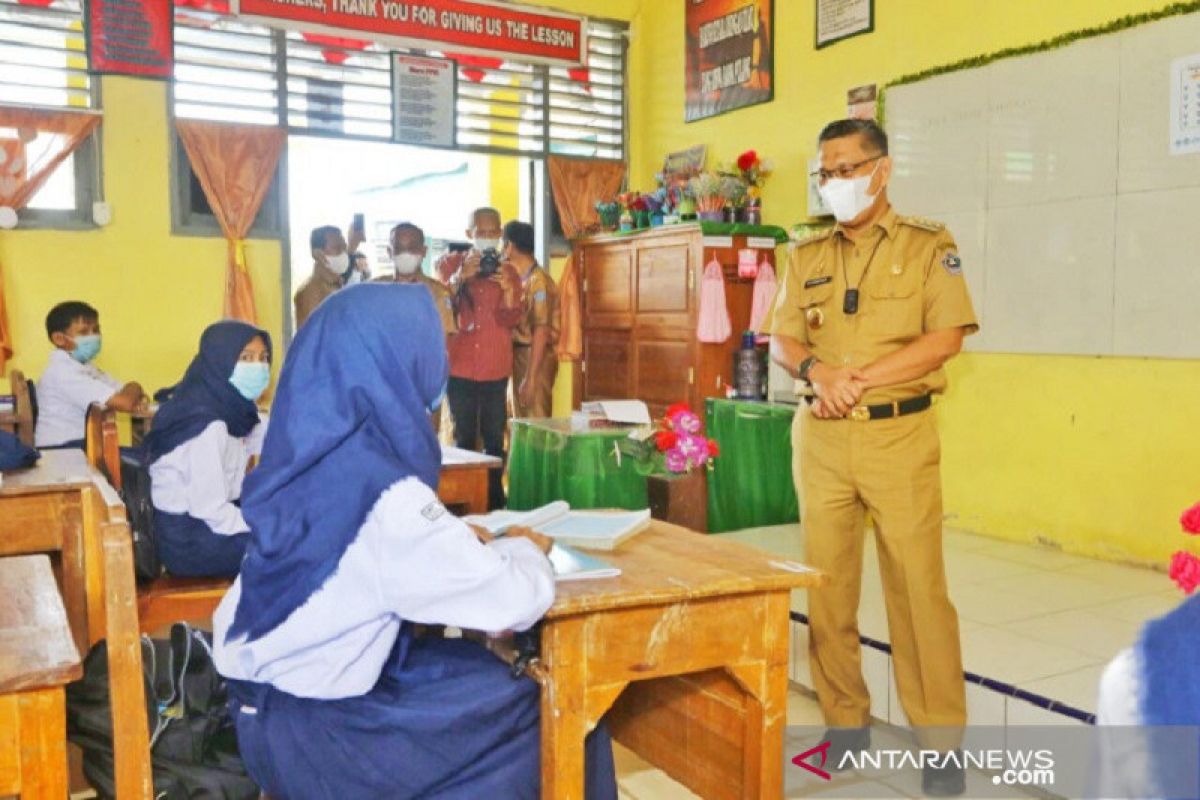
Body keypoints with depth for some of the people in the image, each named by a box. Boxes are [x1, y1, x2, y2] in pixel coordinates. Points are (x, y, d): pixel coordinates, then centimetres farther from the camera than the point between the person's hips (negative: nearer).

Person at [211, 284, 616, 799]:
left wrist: (454, 539, 8)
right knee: (555, 715, 3)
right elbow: (517, 601, -22)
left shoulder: (310, 455, -3)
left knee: (478, 668, 17)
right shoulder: (382, 492, -27)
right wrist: (524, 550, -1)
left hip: (273, 693, 8)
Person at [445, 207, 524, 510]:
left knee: (494, 438, -2)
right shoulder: (457, 267, 9)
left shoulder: (508, 272, 9)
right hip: (460, 368, 0)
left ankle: (495, 499, 6)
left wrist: (507, 289, -17)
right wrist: (460, 278, -15)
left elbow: (512, 320, 2)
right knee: (464, 438, 2)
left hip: (495, 370, 0)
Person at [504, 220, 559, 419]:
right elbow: (513, 322, 11)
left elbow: (541, 331, -19)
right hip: (518, 355, 9)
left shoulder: (538, 280, -15)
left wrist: (530, 378, -21)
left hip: (536, 358, -9)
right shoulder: (518, 280, 11)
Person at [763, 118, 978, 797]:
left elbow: (946, 337, -8)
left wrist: (862, 377, -15)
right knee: (827, 581, 6)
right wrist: (818, 371, -13)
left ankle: (942, 740, 9)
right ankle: (846, 720, 20)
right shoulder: (809, 256, 13)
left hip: (900, 435, -3)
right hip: (821, 437, 4)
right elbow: (781, 338, 9)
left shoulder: (929, 245, 2)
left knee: (918, 584, -3)